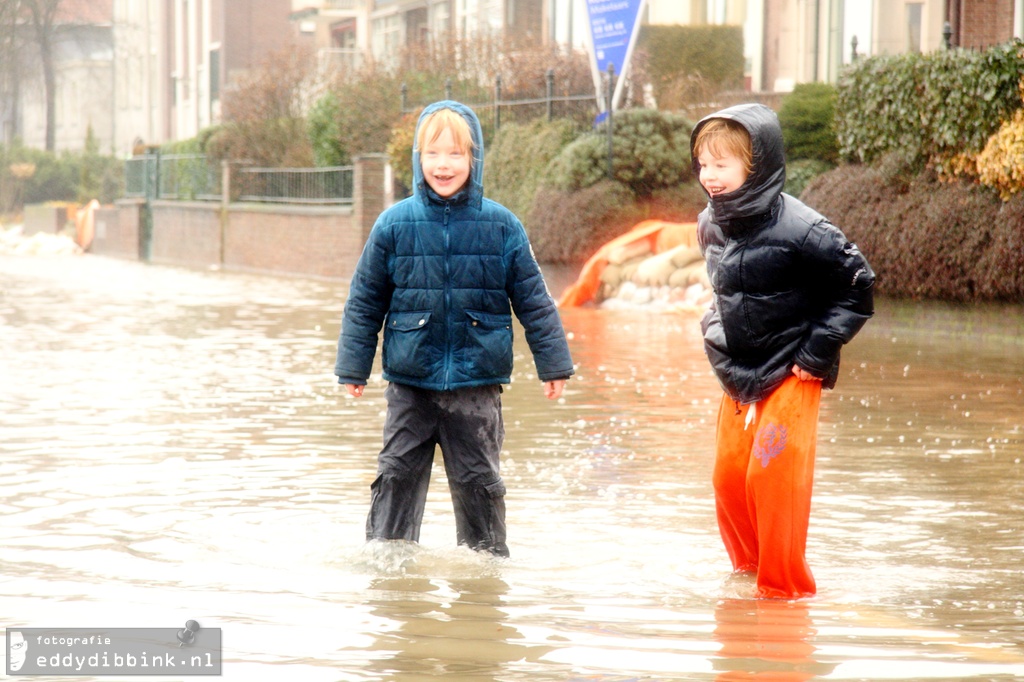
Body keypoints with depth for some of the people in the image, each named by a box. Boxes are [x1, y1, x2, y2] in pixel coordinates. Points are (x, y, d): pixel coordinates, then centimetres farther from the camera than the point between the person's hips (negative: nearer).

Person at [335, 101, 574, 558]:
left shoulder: (502, 226, -2)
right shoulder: (394, 224, -2)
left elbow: (533, 301, 5)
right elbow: (365, 301, 5)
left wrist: (553, 364, 6)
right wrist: (353, 366, 6)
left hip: (477, 385, 0)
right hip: (410, 383, 0)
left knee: (478, 480, 8)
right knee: (398, 476, 3)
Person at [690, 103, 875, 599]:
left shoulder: (799, 229, -20)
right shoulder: (710, 225, 3)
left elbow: (857, 288, -12)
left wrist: (816, 353, -13)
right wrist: (715, 330, 12)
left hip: (790, 378, -7)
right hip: (738, 378, 7)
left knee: (773, 478, -10)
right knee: (729, 477, 7)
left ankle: (785, 588, 3)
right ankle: (748, 568, 26)